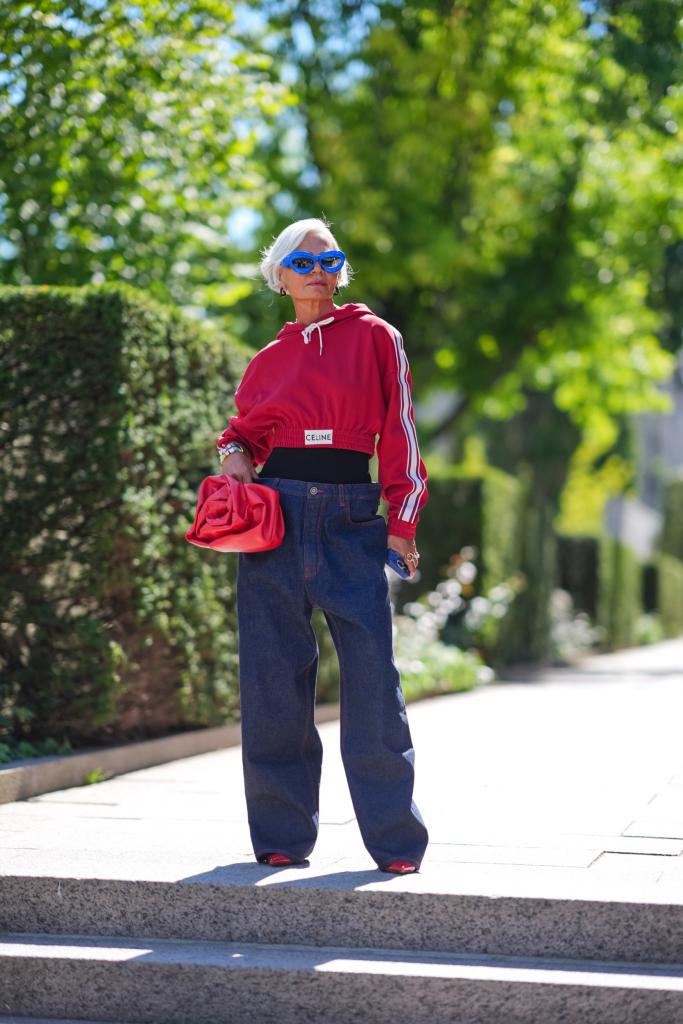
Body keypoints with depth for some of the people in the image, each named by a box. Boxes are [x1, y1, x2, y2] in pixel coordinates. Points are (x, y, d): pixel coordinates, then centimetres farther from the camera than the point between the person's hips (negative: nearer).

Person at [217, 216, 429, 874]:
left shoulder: (375, 337, 8)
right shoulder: (270, 359, 15)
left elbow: (399, 432, 5)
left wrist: (402, 522, -2)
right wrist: (234, 451, 0)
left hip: (352, 522, -2)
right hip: (276, 518, 3)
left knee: (372, 679, -8)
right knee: (272, 679, 0)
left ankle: (396, 842, 2)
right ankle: (281, 837, 11)